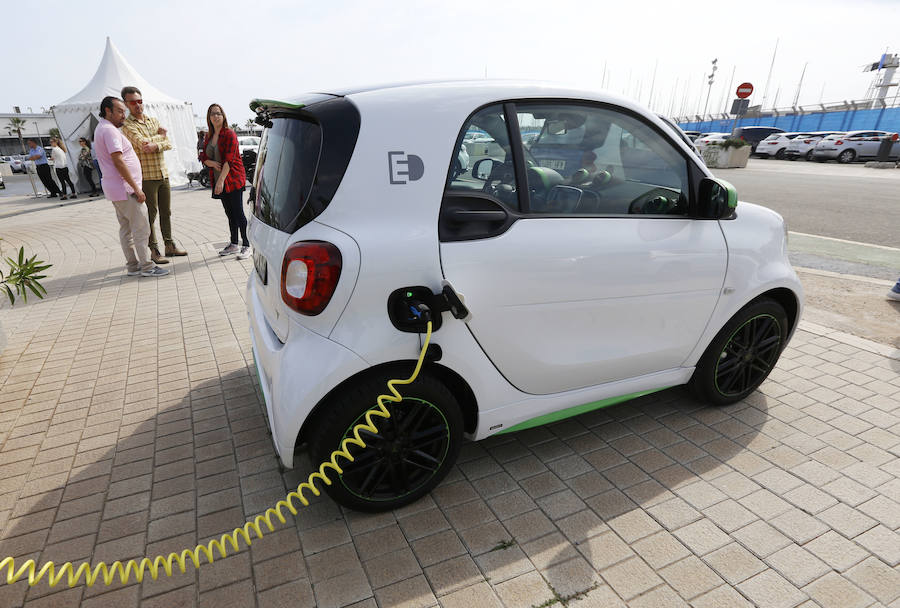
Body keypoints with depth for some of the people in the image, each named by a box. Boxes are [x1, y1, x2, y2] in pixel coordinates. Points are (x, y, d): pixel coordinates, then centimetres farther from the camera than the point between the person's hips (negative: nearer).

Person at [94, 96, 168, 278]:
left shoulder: (101, 129, 20)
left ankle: (133, 266, 16)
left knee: (126, 228, 11)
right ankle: (147, 266, -5)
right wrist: (137, 188, -22)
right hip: (124, 188, -11)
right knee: (141, 227, -8)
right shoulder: (109, 130, -15)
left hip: (115, 188, 11)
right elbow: (118, 162, -22)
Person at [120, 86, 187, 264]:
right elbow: (143, 143, -19)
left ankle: (169, 245, 21)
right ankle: (154, 250, 5)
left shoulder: (153, 120, 14)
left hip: (163, 174, 6)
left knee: (166, 211, 11)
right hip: (146, 176, -6)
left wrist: (155, 145, -16)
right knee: (151, 214, -2)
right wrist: (159, 134, -3)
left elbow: (168, 143, 4)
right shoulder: (127, 125, -5)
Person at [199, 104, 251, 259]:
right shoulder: (208, 136, 13)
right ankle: (234, 244, 20)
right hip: (219, 181, 7)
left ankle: (246, 246, -4)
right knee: (230, 213, 12)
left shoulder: (229, 134, -9)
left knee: (238, 213, -8)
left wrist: (221, 180, -23)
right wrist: (213, 163, -10)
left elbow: (229, 159, -17)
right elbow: (203, 157, 14)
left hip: (233, 179, -7)